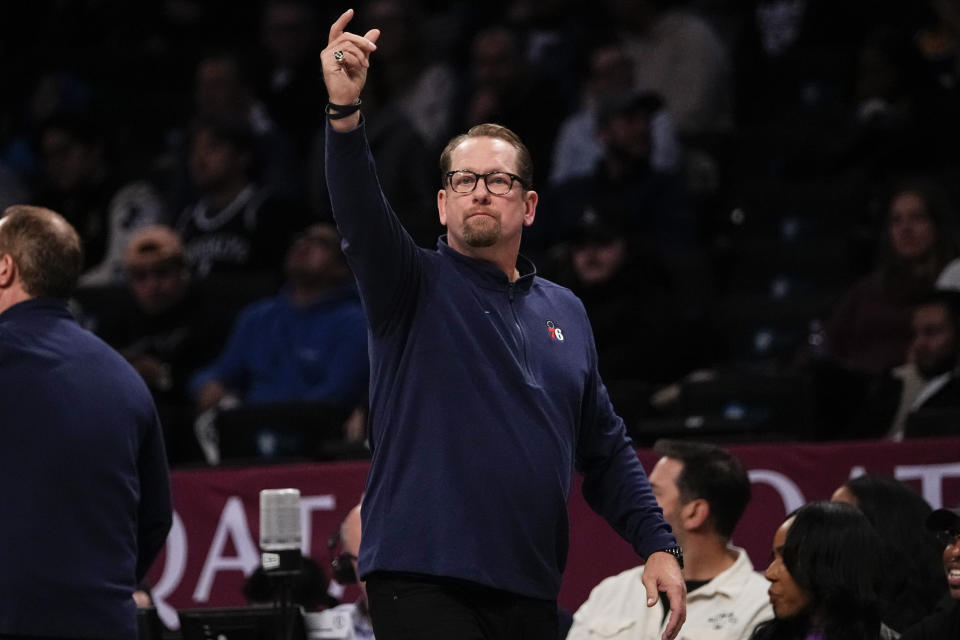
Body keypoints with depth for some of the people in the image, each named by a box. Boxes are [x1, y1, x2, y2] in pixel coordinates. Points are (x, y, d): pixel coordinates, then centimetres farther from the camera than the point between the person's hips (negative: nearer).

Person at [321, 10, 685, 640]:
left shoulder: (565, 312, 17)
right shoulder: (417, 287, 3)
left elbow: (606, 449, 20)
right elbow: (360, 216, -17)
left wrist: (659, 544, 8)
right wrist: (345, 113, -33)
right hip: (424, 583, -5)